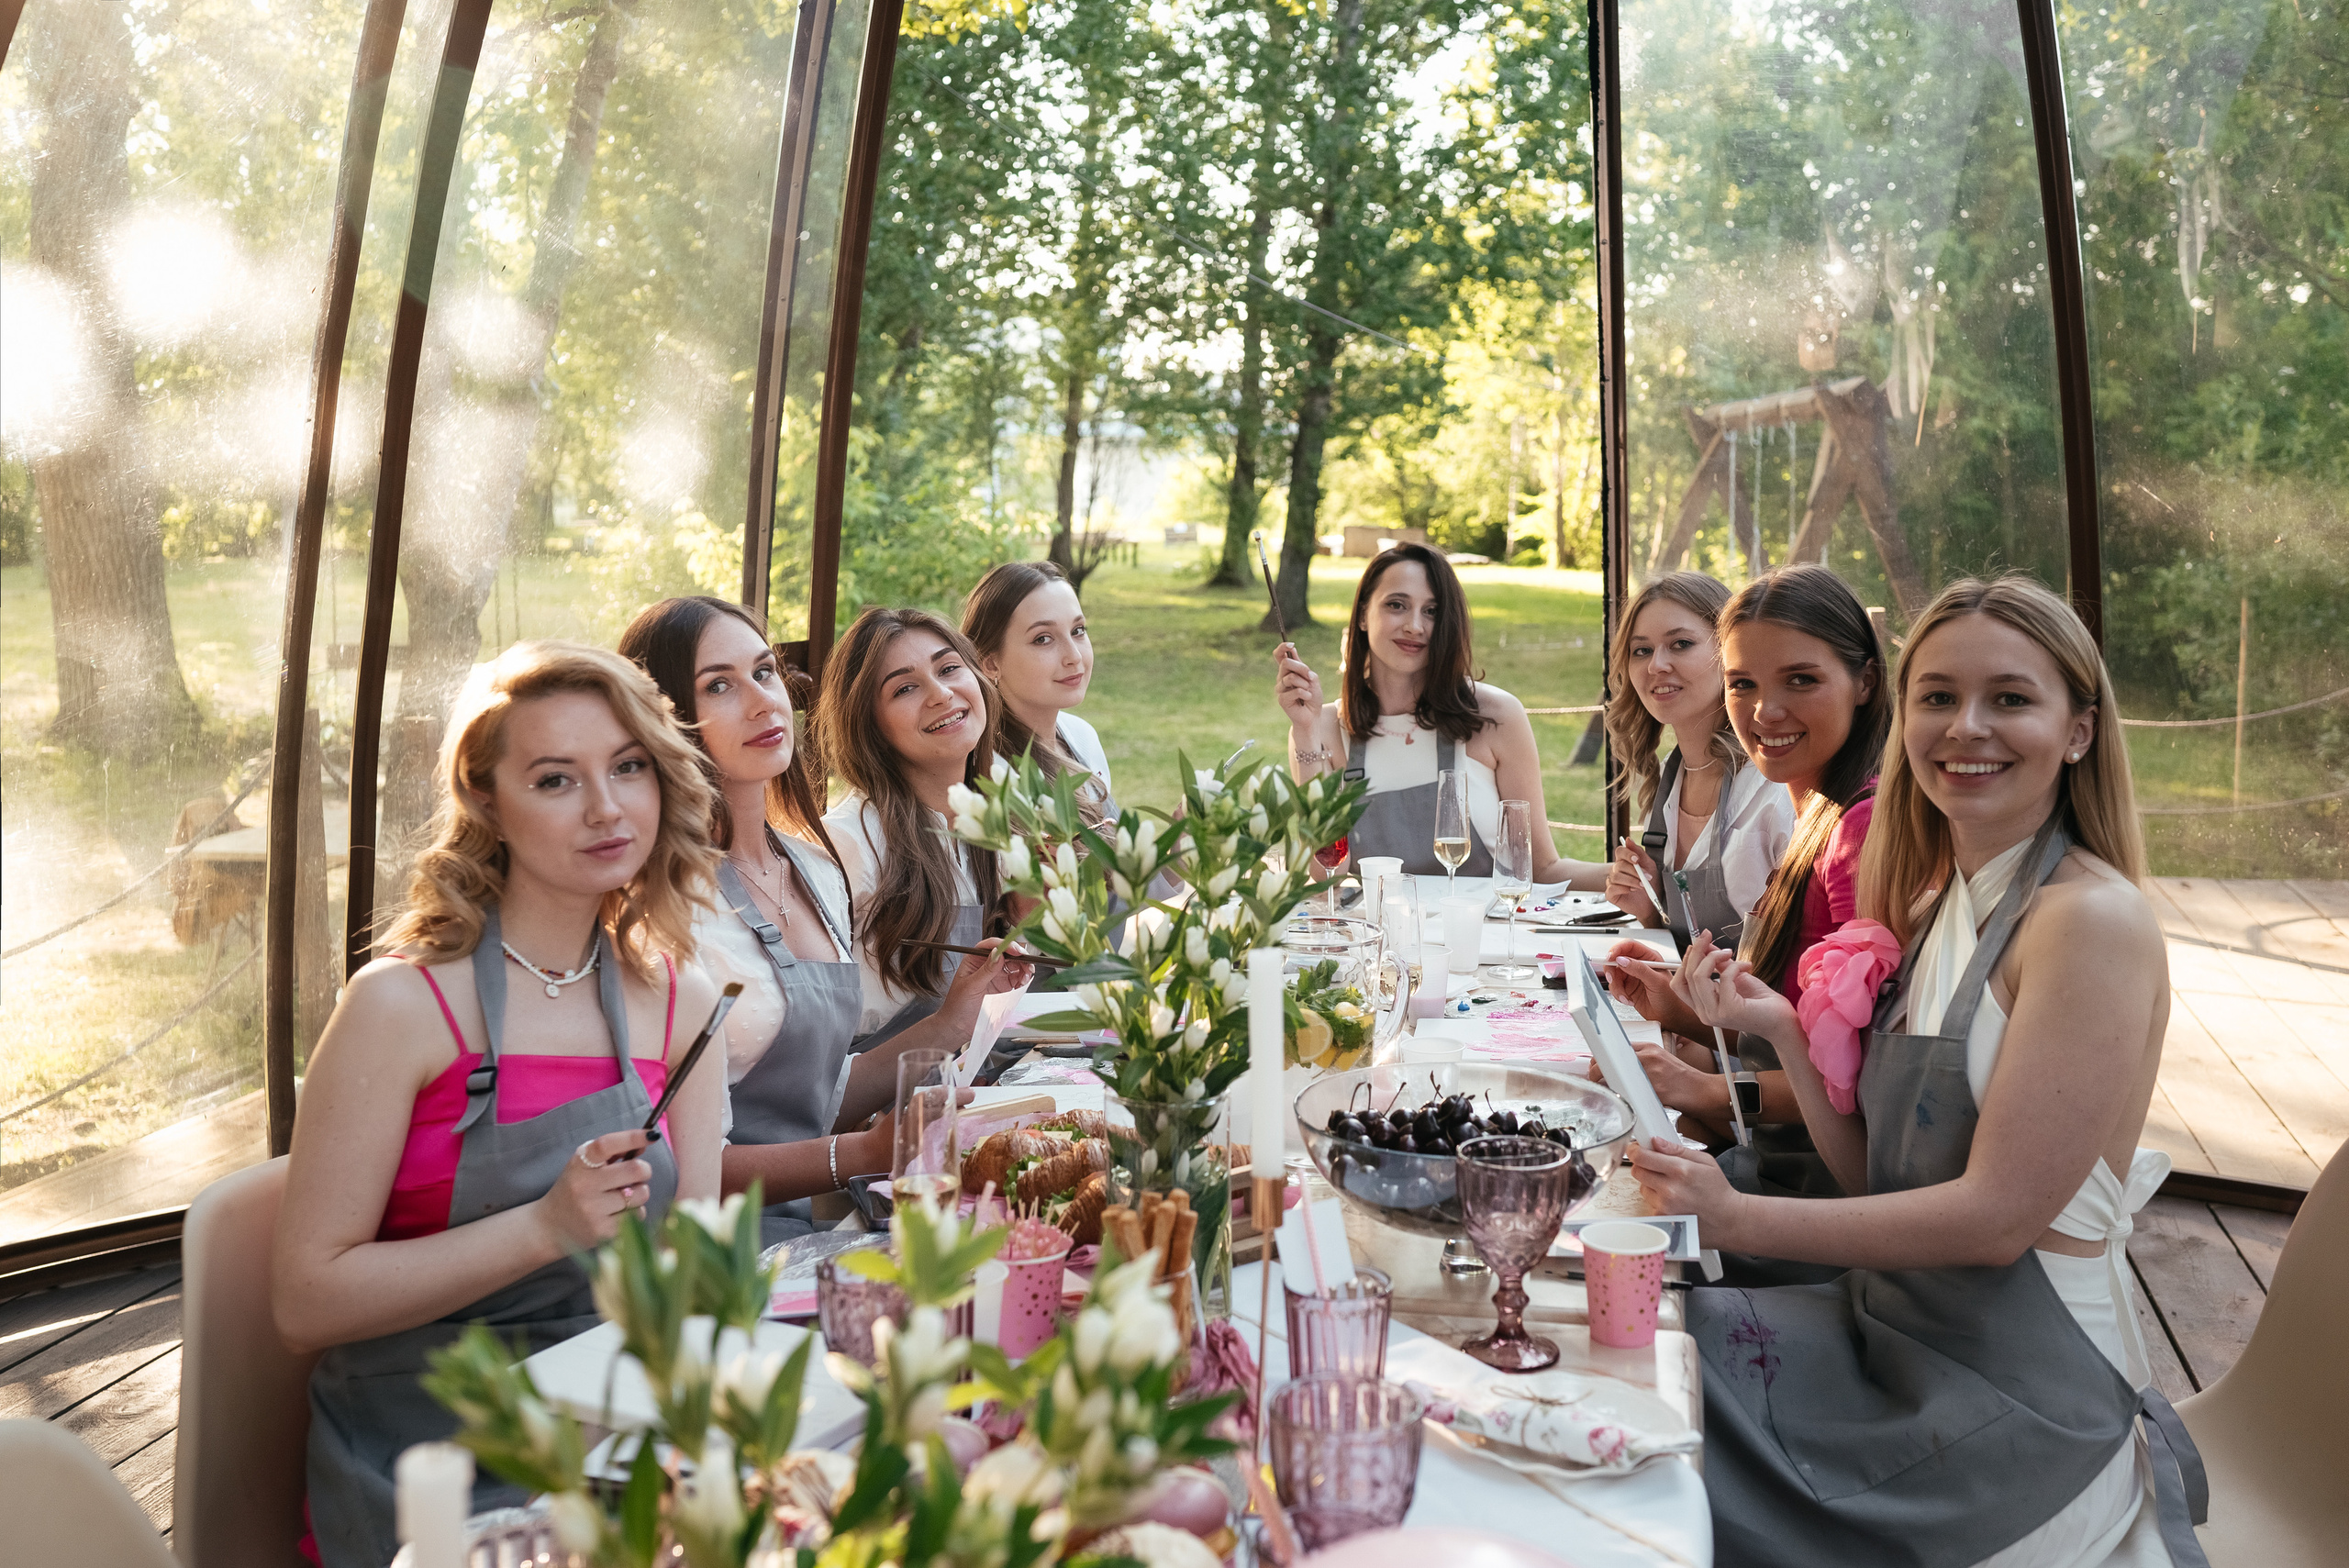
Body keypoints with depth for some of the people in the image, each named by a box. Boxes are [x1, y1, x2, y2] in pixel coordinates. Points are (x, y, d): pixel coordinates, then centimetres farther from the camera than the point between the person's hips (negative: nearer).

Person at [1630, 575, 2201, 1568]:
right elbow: (1874, 1172, 7)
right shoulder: (1931, 907, 8)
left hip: (2016, 1389, -7)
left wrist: (1736, 1218, -18)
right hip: (1891, 1325, 7)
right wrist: (1782, 1029, -6)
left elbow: (1994, 1216, -21)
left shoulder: (2093, 920, -17)